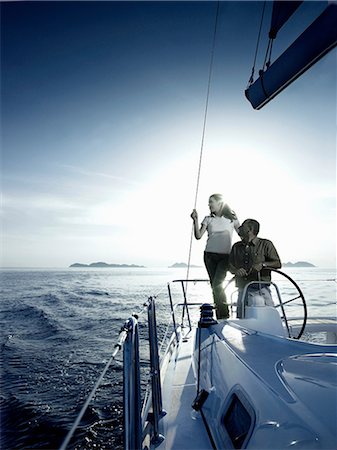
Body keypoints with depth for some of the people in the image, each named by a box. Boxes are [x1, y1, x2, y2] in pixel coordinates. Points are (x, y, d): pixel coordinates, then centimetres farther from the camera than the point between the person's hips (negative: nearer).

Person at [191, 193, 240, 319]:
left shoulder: (231, 218, 3)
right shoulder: (208, 219, 7)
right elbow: (198, 236, -3)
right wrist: (195, 220, -13)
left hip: (224, 256, -3)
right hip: (209, 255, 3)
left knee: (217, 284, -16)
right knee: (214, 286, 7)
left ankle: (225, 316, 1)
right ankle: (220, 317, 20)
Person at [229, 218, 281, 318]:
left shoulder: (266, 244, 5)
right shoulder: (236, 246, 16)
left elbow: (278, 263, 1)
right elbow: (230, 265, 13)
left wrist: (263, 265, -16)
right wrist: (236, 271, -9)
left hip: (261, 289, -3)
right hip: (243, 290, 4)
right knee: (242, 319, 4)